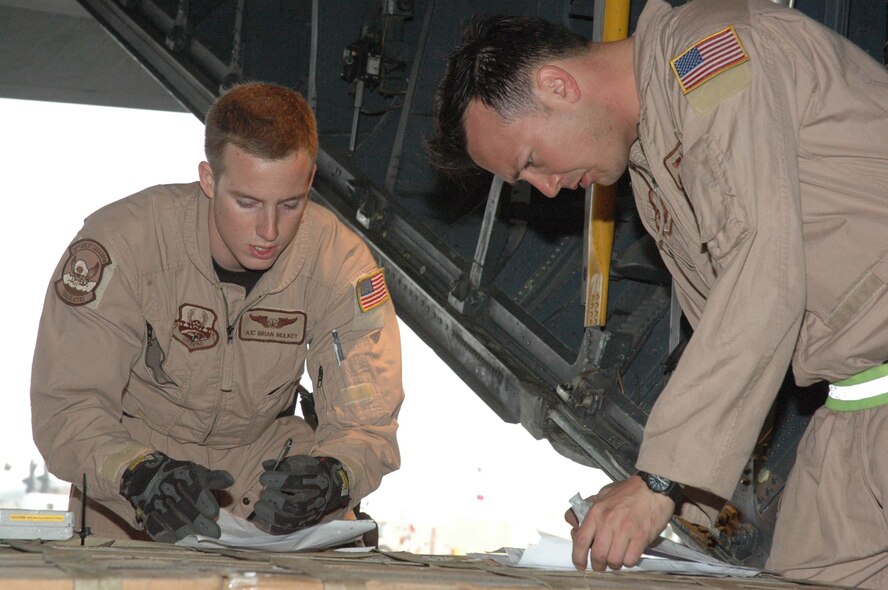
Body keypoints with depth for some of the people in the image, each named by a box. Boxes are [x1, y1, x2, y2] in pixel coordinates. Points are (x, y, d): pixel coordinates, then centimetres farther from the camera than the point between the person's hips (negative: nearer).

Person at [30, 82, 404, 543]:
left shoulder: (340, 261, -17)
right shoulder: (121, 241, -24)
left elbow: (366, 423, -17)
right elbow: (65, 406, -24)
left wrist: (332, 476, -42)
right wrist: (140, 475, -46)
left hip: (263, 458, 2)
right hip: (135, 448, -2)